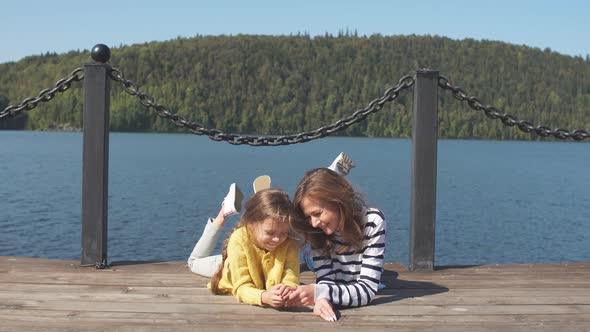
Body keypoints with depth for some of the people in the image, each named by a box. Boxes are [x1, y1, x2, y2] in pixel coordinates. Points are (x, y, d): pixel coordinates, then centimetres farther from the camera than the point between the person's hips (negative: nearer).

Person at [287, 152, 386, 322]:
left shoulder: (372, 221, -29)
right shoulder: (317, 232, -17)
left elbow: (367, 290, -33)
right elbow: (325, 279, -22)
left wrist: (318, 292, -49)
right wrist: (321, 297, -48)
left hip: (361, 307, -1)